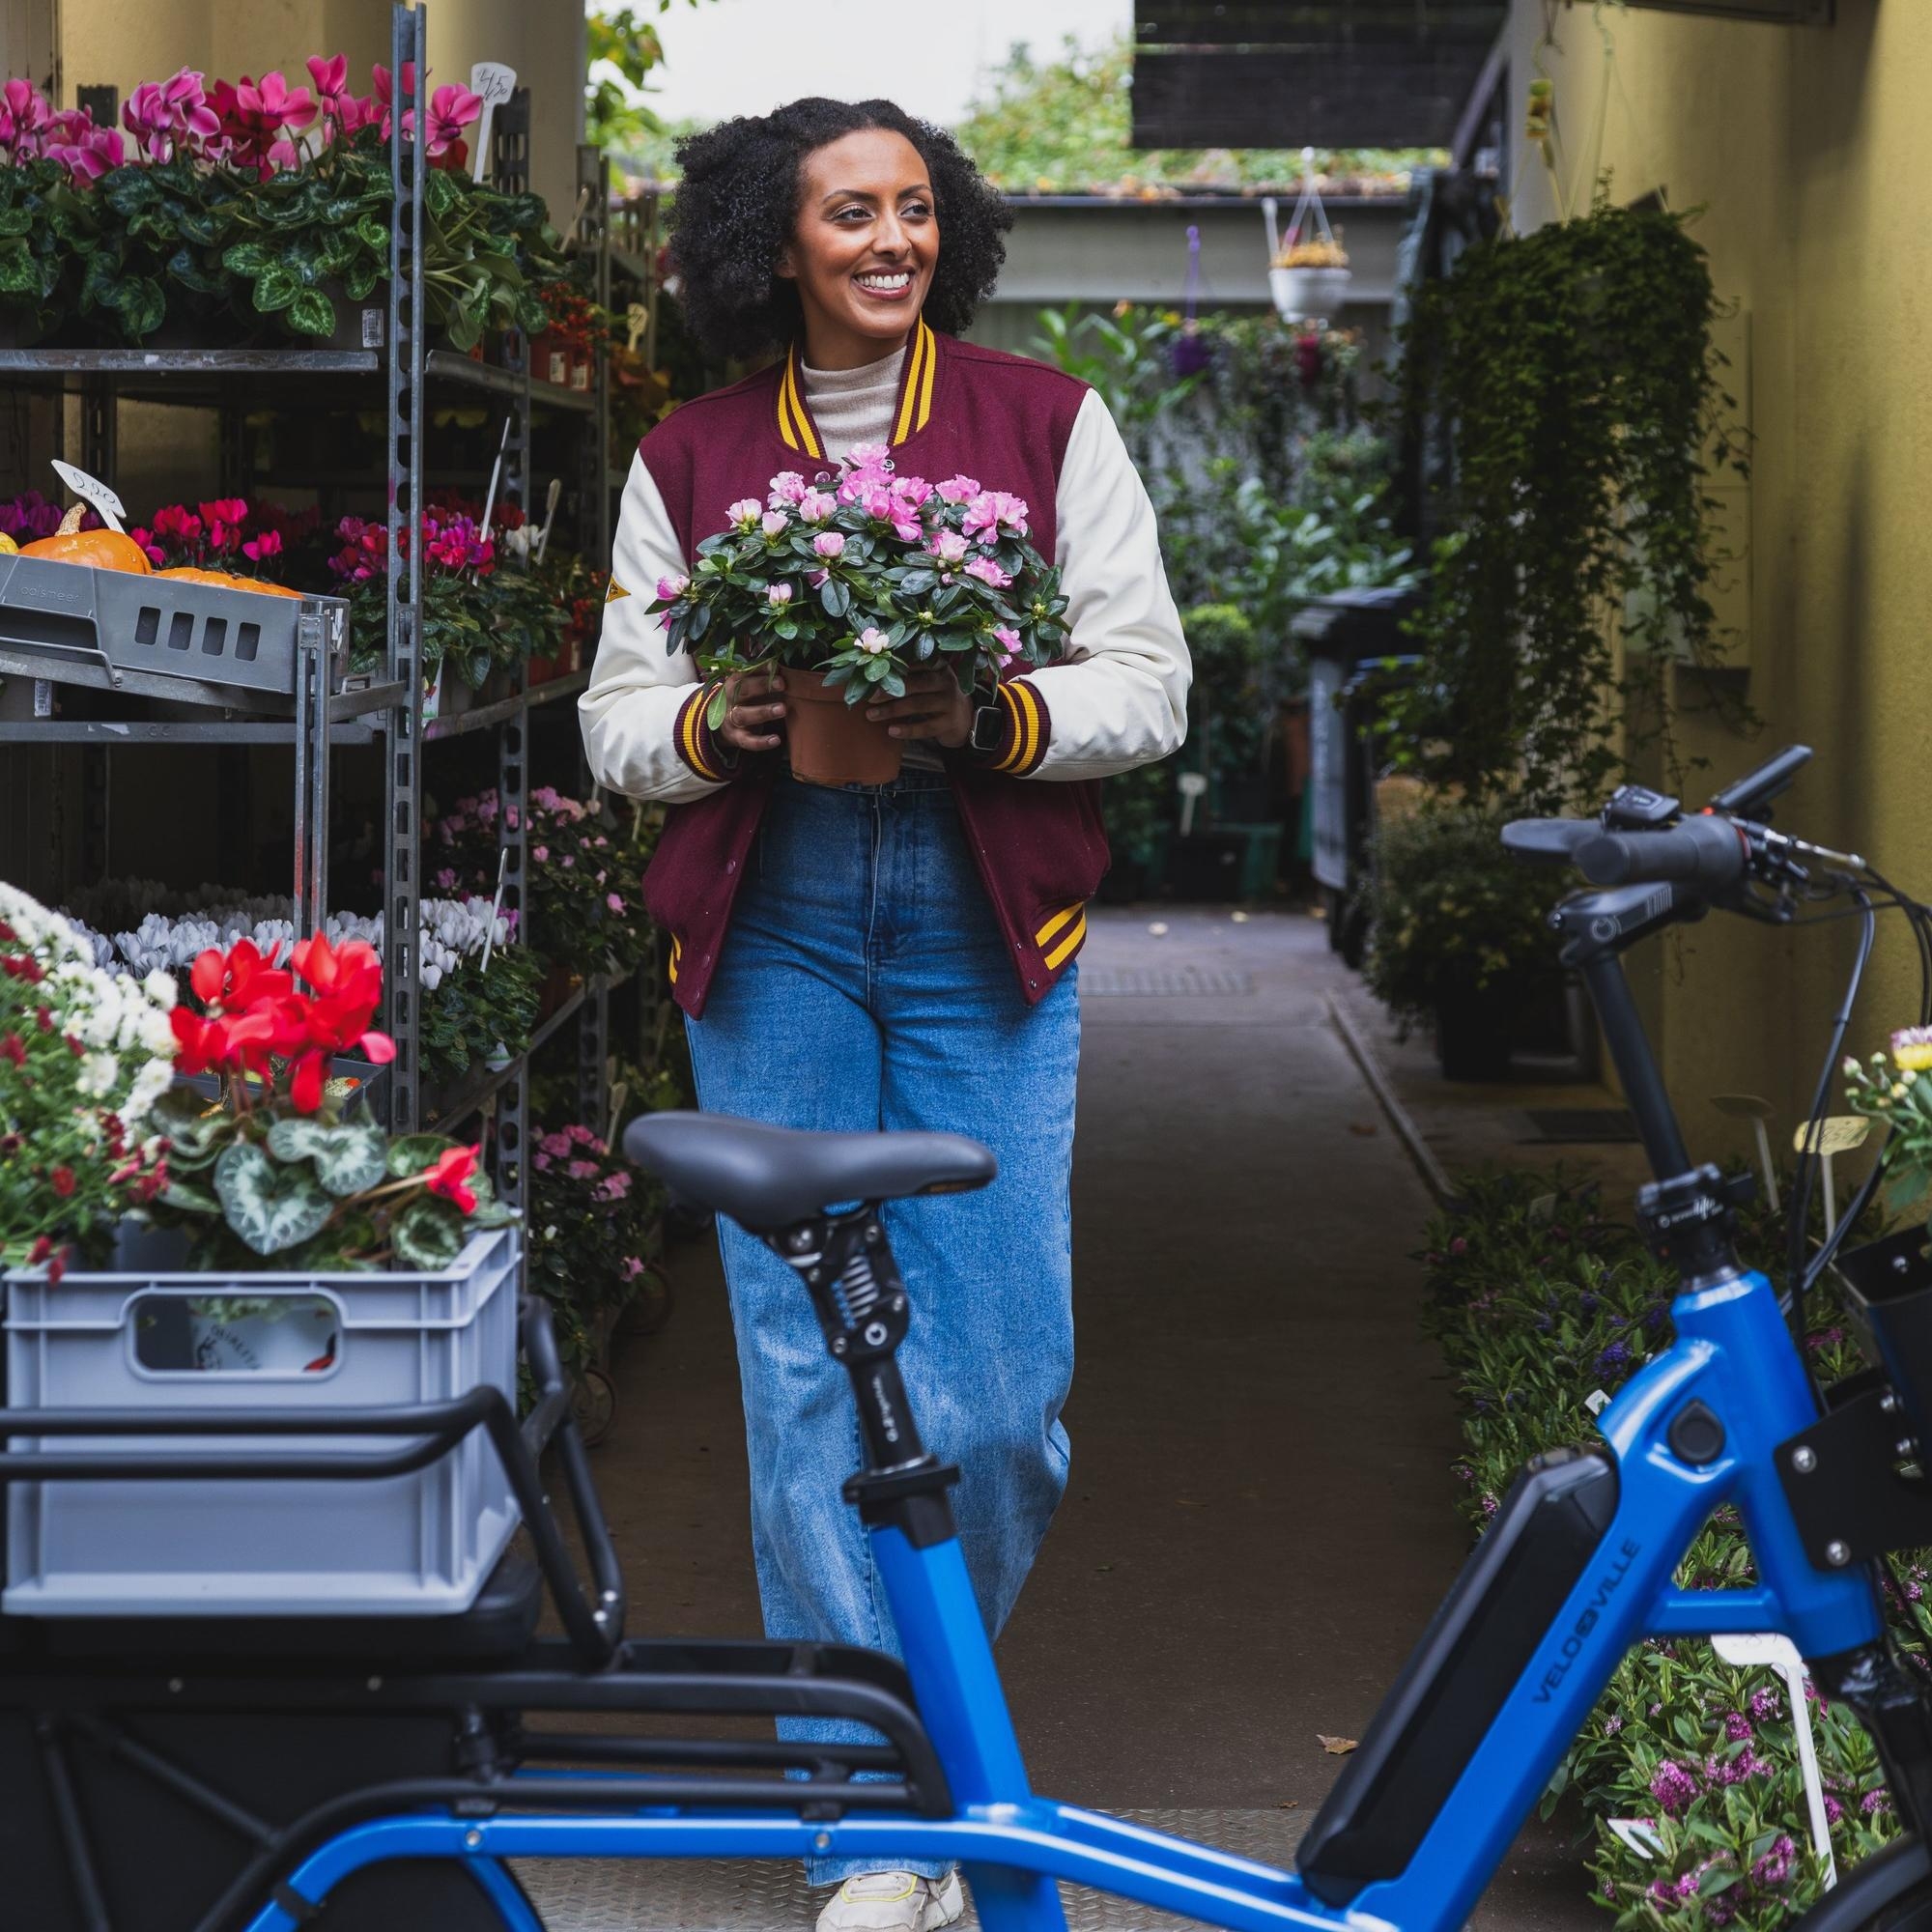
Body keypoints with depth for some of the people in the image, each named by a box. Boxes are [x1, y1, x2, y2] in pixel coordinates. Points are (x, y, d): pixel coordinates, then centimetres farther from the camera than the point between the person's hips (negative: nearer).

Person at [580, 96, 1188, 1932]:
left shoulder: (1046, 421, 6)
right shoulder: (687, 457, 9)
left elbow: (1147, 681, 3)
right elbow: (616, 721, 11)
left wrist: (996, 719, -15)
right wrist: (711, 727, -11)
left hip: (982, 928, -1)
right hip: (769, 933, 1)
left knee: (998, 1381, -5)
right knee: (807, 1368, -1)